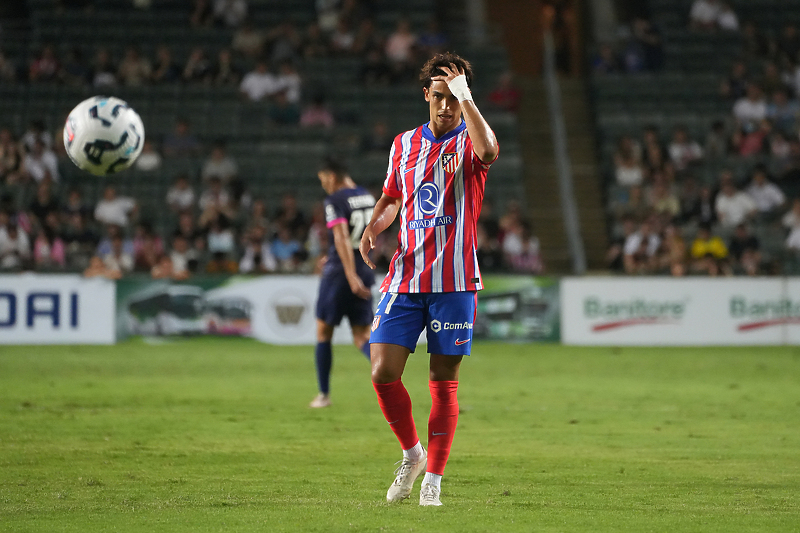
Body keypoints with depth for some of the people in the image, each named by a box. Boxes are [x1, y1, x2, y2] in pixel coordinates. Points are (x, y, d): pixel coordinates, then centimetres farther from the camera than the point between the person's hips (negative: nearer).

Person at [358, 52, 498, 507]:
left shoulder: (469, 142, -2)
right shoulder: (404, 144, 12)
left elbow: (488, 150, -28)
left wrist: (465, 97, -32)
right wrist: (374, 228, 4)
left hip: (455, 281, -3)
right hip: (405, 278, 3)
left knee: (444, 382, 1)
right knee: (383, 372, -7)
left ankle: (434, 479, 11)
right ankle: (412, 454, 15)